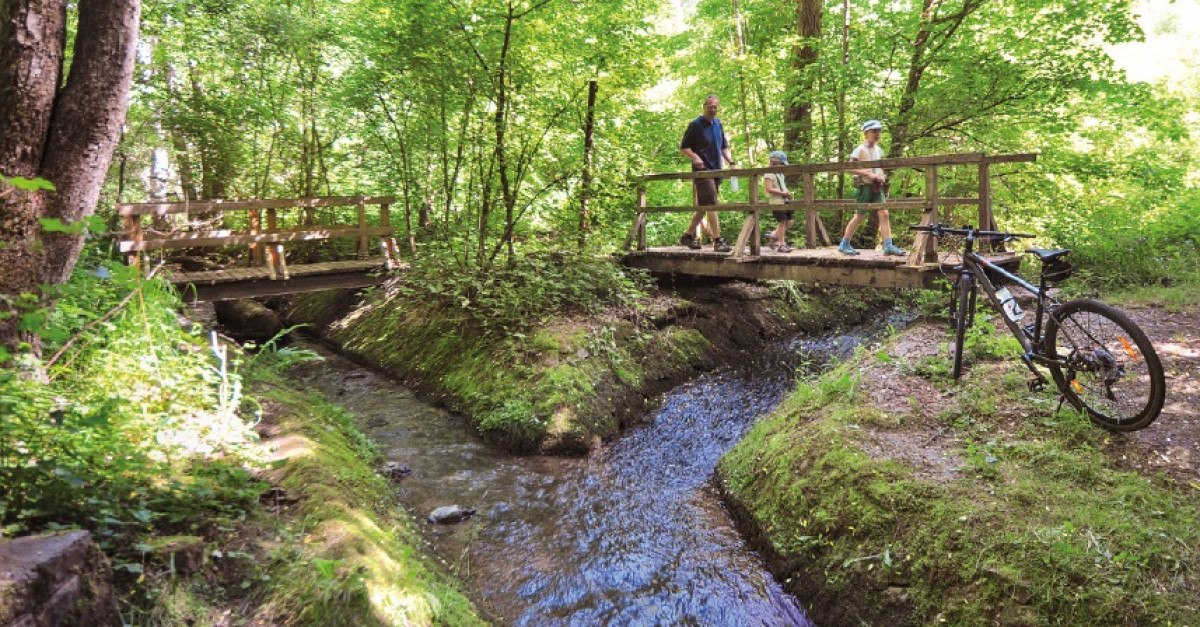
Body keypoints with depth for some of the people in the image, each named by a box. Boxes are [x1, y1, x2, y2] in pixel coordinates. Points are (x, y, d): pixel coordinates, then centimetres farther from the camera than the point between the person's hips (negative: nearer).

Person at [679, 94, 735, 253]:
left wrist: (730, 160, 4)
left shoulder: (718, 124, 14)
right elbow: (683, 147, -4)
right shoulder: (695, 125, -6)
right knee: (711, 204, -15)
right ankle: (717, 240, -16)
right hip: (702, 170, -7)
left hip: (716, 170, 7)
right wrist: (695, 157, -22)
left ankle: (688, 236, 22)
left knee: (703, 206, 11)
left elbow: (724, 146, 21)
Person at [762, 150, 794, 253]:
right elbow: (769, 189, -19)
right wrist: (782, 193, -22)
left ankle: (773, 235, 24)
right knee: (782, 222, -8)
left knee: (789, 221, 9)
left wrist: (787, 193, 6)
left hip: (785, 201, 9)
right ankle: (781, 245, -2)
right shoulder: (769, 175, -9)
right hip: (776, 202, -9)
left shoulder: (780, 174, 20)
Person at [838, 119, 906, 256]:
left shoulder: (878, 150, 13)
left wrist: (882, 176, 2)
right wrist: (868, 174, -20)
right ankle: (844, 245, 11)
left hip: (876, 187, 6)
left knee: (884, 214, -5)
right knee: (859, 216, -2)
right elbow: (851, 168, -14)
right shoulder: (860, 150, -8)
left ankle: (888, 246, -6)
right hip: (864, 185, -6)